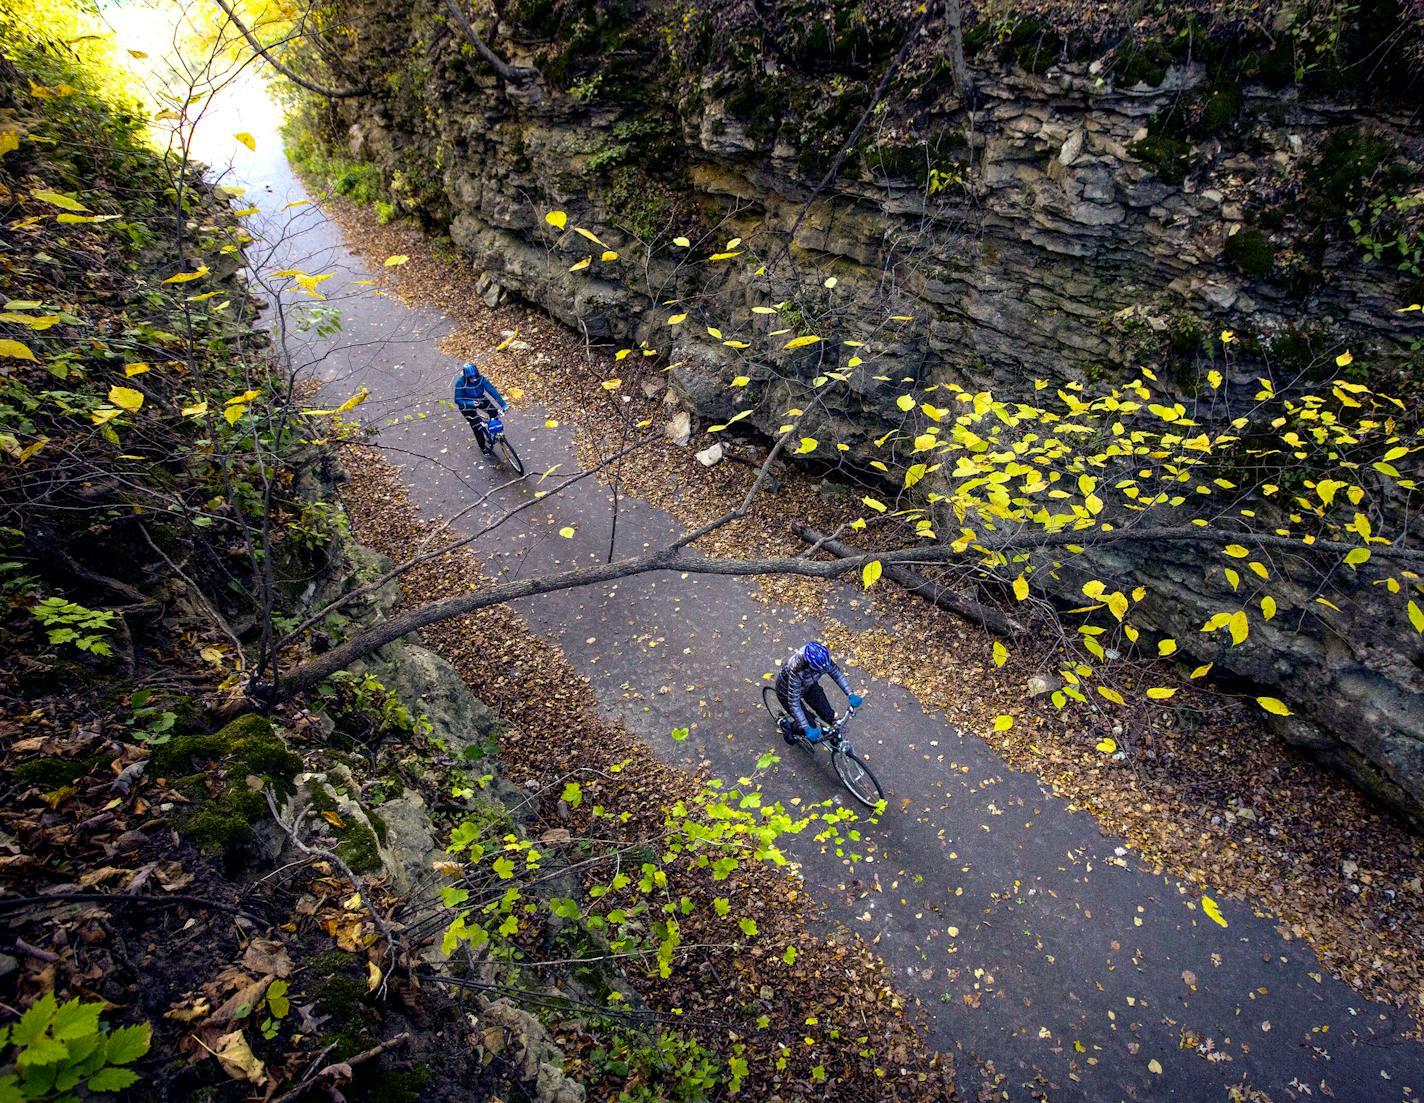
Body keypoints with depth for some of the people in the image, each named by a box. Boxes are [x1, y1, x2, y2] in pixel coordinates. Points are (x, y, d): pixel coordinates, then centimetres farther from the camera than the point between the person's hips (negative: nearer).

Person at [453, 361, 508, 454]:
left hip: (480, 400, 3)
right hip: (466, 403, -3)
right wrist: (471, 404, -41)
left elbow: (492, 391, -27)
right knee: (477, 425, -14)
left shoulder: (481, 379, -23)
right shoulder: (460, 382, -29)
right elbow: (458, 400, -23)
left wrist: (504, 405, -36)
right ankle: (483, 447, 8)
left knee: (494, 413, -17)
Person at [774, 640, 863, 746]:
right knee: (810, 726, -7)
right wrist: (807, 729, -39)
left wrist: (850, 694, -19)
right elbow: (794, 703, -38)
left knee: (829, 716, -6)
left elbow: (836, 673, -11)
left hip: (808, 686, 5)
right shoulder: (796, 672, -45)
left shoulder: (822, 659, -30)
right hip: (787, 693, -5)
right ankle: (786, 725, 21)